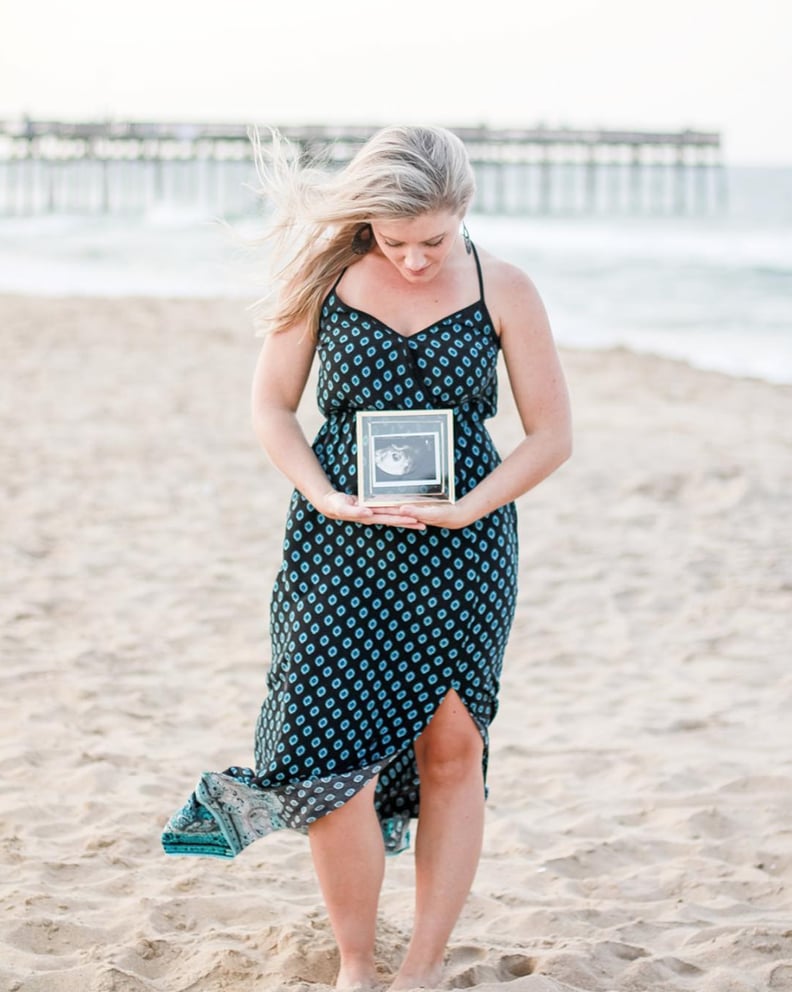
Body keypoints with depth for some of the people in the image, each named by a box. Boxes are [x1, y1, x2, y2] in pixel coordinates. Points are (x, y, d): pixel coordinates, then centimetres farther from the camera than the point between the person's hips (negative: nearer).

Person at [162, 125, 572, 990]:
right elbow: (271, 406, 6)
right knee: (335, 754, -8)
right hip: (342, 547, 0)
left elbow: (551, 436, 2)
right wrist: (326, 497, -10)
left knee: (452, 749, 0)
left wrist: (466, 508, -12)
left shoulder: (502, 290, -1)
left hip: (463, 548, 0)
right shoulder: (326, 275, -1)